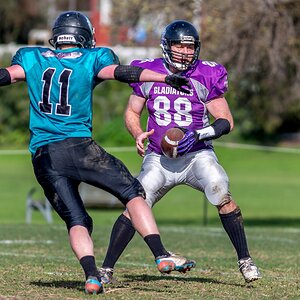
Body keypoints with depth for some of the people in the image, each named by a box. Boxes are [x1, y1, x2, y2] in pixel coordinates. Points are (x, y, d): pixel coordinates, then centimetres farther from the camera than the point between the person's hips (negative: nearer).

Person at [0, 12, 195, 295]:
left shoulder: (33, 59, 14)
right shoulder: (92, 59, 6)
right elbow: (121, 72, -7)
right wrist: (166, 78, -11)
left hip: (42, 156, 3)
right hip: (78, 147, -3)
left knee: (76, 220, 8)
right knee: (132, 192, 7)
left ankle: (91, 275, -14)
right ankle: (161, 255, -5)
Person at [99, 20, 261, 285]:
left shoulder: (206, 76, -7)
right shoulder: (148, 73, -2)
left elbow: (226, 121, -6)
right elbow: (132, 112, 10)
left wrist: (197, 135, -22)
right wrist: (138, 134, -11)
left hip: (197, 154, -1)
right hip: (159, 158, 1)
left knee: (221, 194, -24)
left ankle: (244, 260, -11)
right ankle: (107, 268, -1)